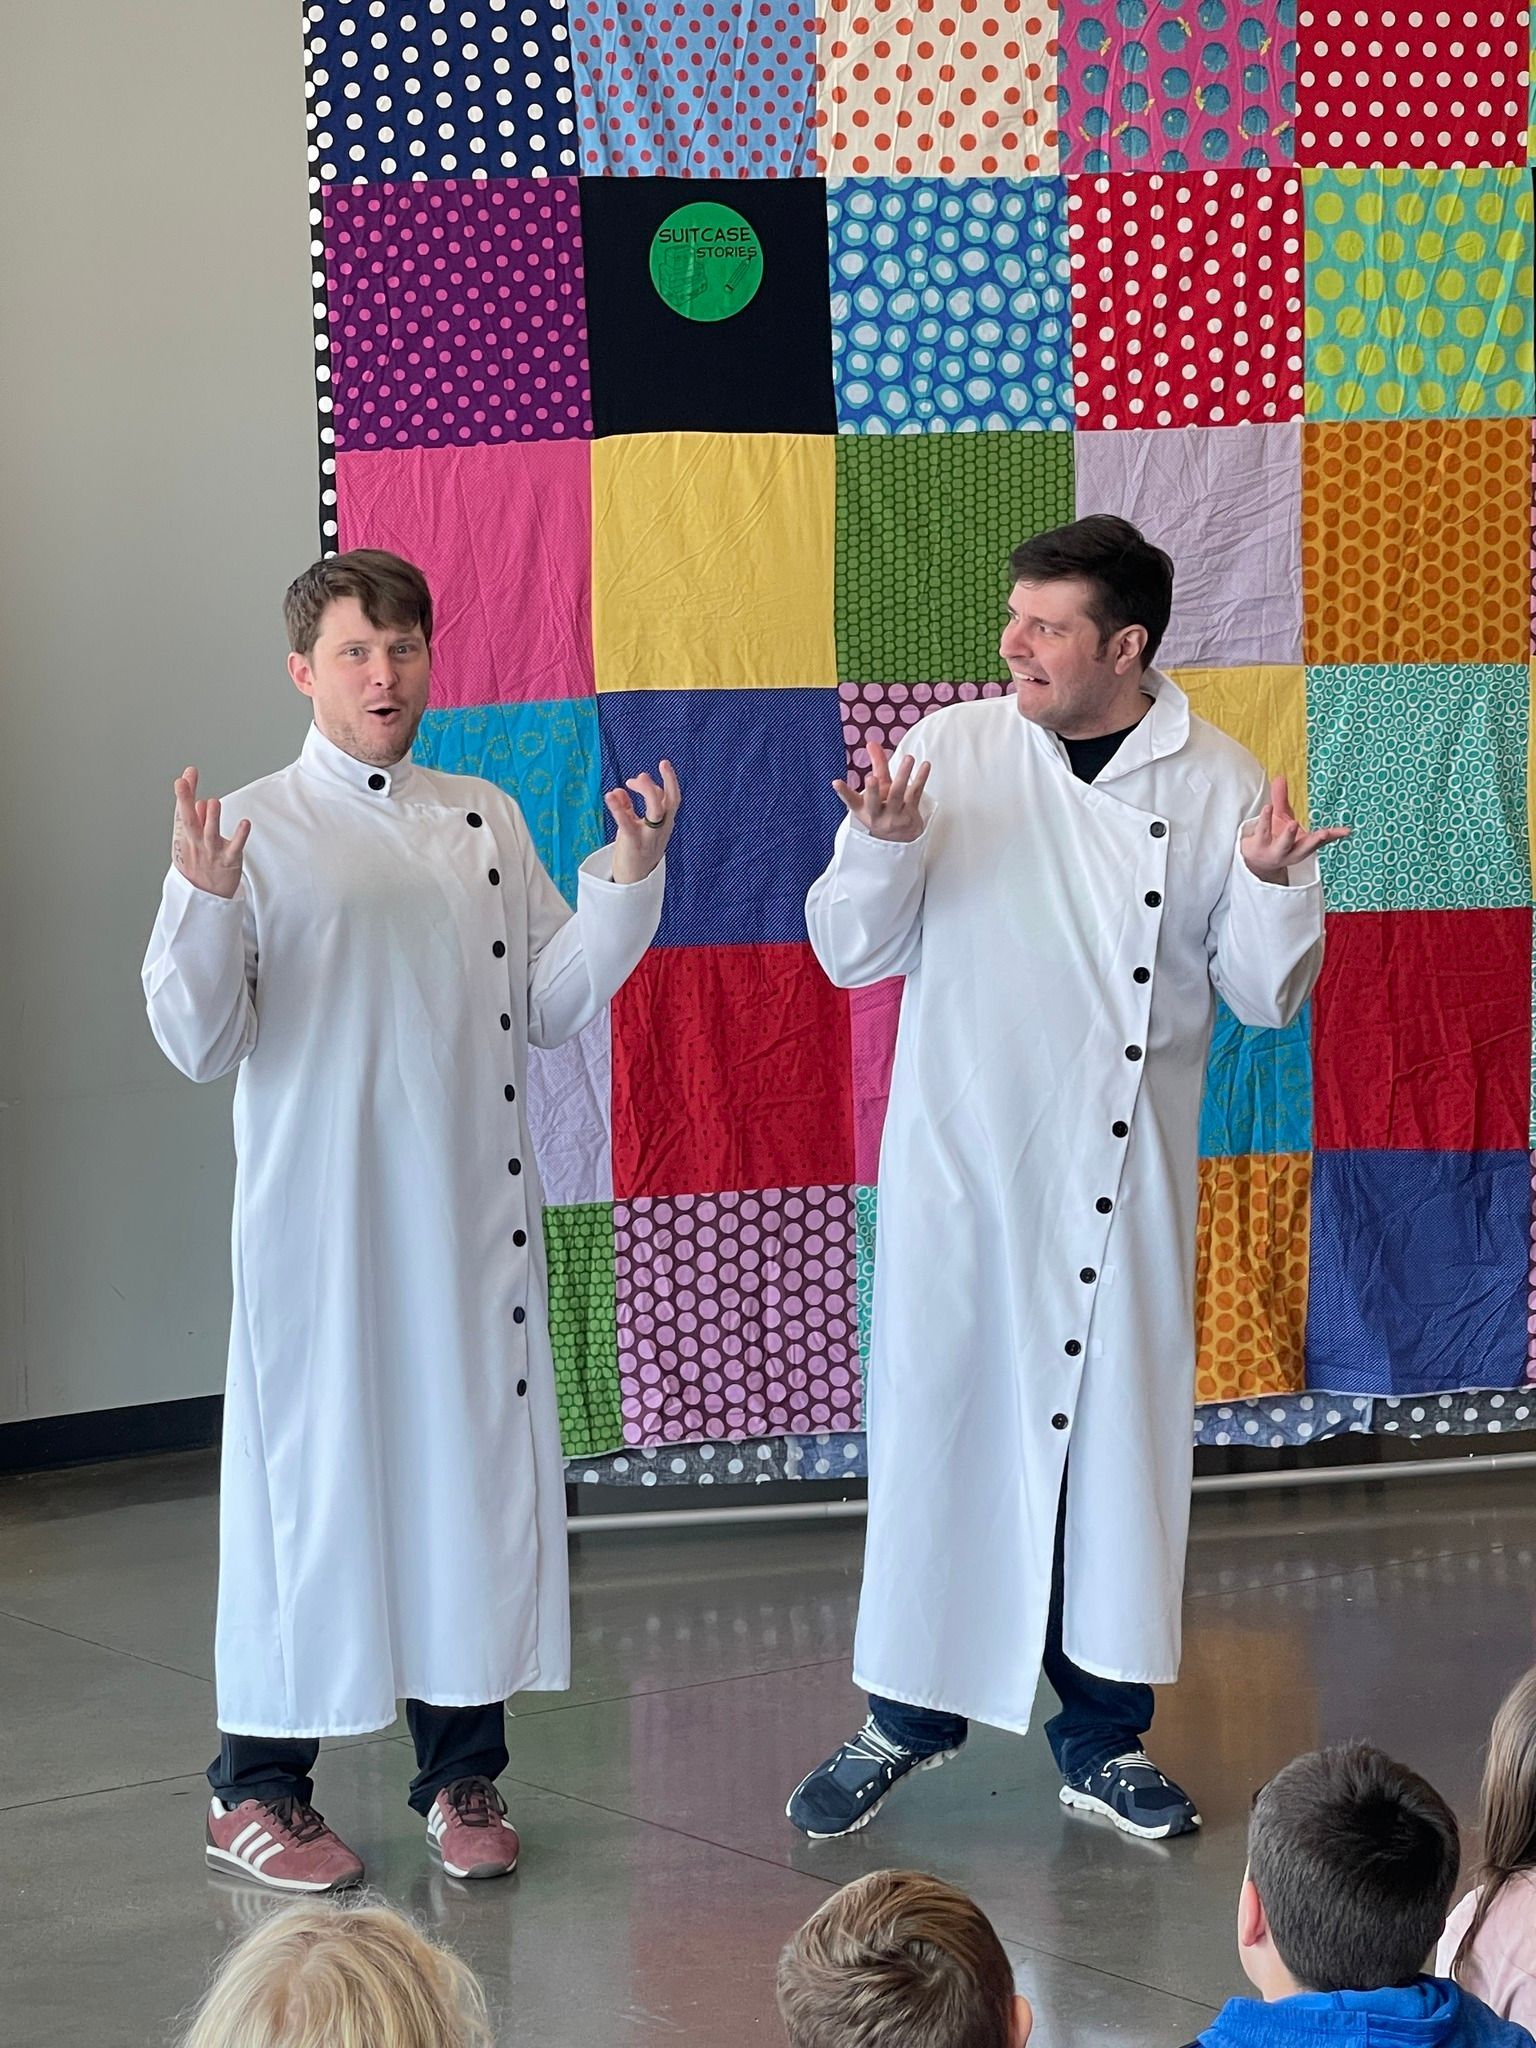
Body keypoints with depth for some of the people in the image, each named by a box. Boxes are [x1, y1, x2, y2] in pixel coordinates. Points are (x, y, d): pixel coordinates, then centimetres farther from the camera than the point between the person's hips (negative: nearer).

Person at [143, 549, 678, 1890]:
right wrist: (205, 905, -22)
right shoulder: (251, 830, -3)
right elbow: (200, 1044, -7)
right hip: (318, 1216, -4)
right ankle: (258, 1785, 13)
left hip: (474, 1216, 4)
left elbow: (550, 1007, 10)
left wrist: (628, 878, 0)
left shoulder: (487, 822, 9)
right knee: (313, 1472, 0)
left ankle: (463, 1771, 20)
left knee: (478, 1460, 7)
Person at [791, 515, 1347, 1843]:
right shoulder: (952, 750, -2)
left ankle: (1104, 1737, 20)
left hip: (1122, 1177, 1)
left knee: (1119, 1440, 6)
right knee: (938, 1430, 5)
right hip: (959, 1161, 0)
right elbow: (854, 952, 1)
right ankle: (911, 1713, 22)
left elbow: (1266, 997, 2)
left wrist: (1275, 888, -17)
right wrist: (883, 846, -18)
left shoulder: (1217, 784, -2)